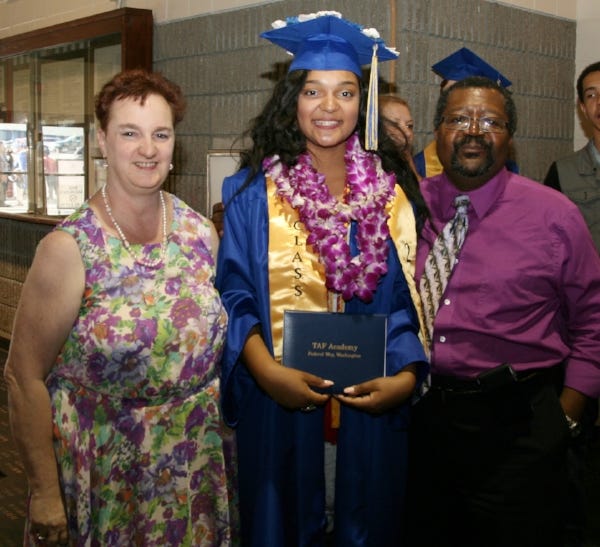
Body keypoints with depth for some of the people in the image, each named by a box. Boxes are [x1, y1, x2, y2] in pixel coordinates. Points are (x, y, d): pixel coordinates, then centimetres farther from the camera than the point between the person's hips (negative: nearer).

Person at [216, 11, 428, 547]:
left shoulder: (392, 193, 3)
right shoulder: (255, 191, -3)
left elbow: (410, 299, 1)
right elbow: (234, 293, -5)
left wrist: (405, 376, -14)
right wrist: (268, 371, -20)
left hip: (374, 407, 2)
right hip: (279, 407, -1)